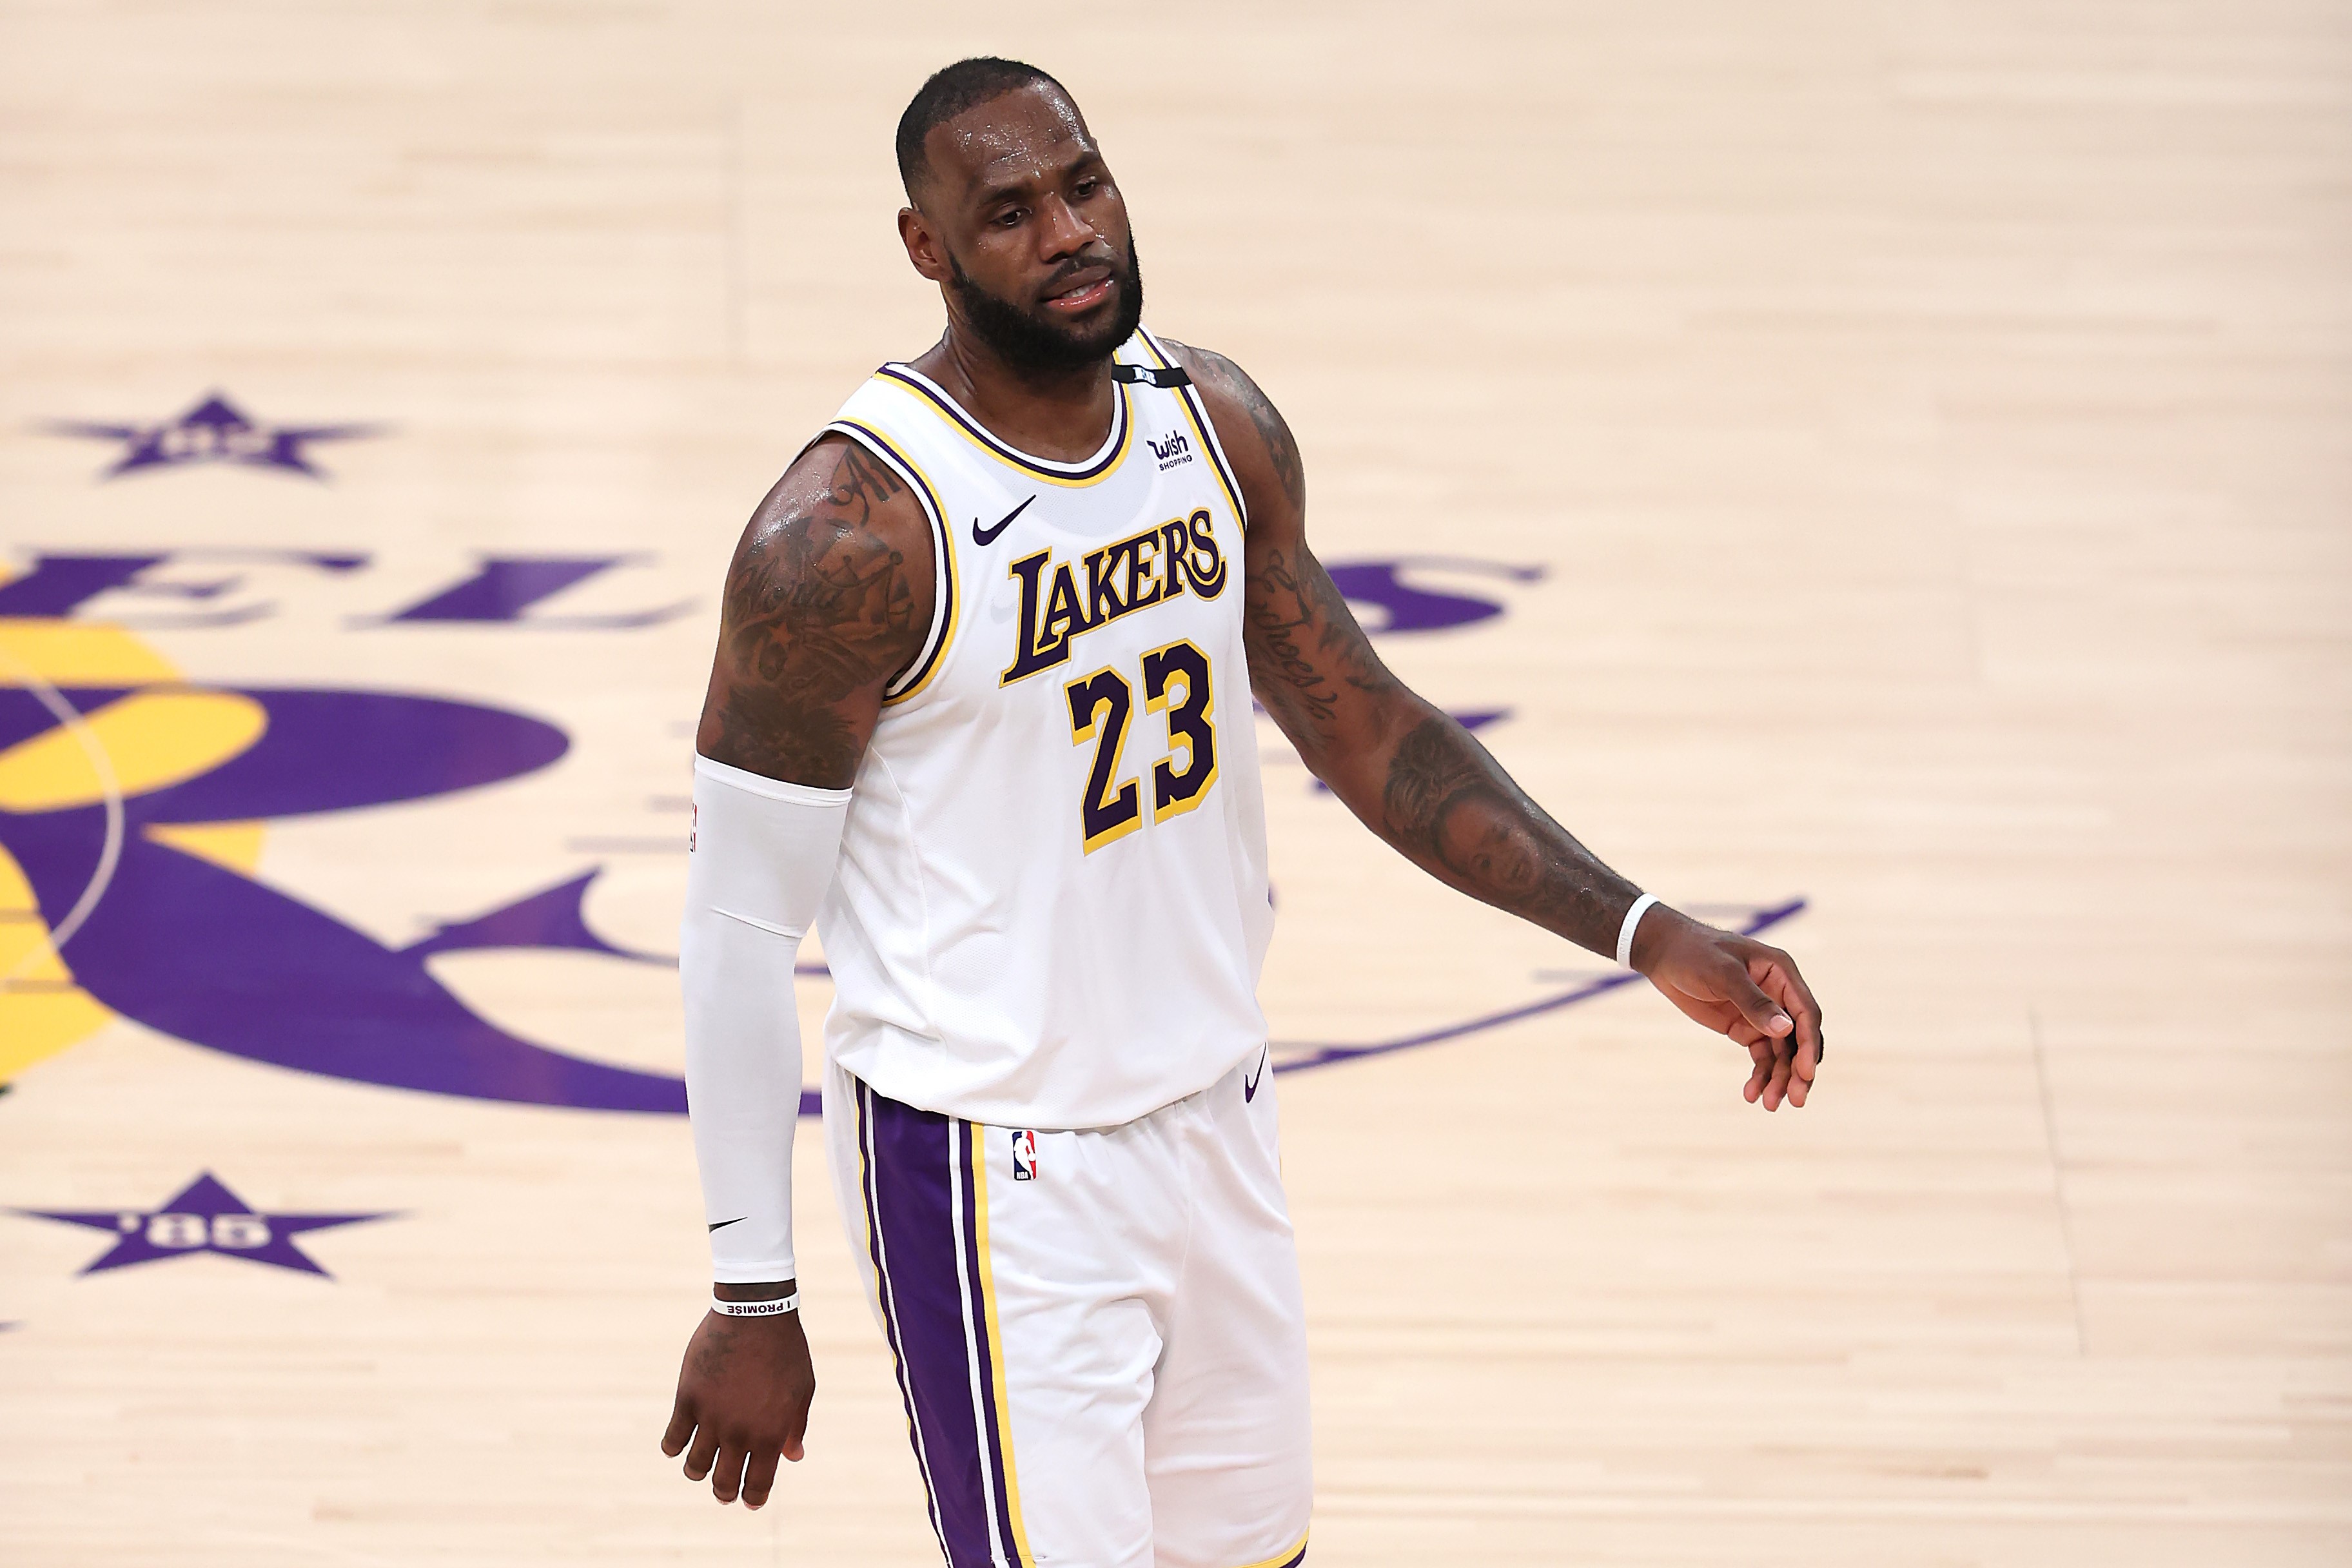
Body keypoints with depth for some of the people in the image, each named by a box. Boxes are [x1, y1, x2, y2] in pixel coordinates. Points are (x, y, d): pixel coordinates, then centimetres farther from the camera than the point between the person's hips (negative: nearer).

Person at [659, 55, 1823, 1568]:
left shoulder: (1218, 424, 0)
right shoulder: (851, 529, -20)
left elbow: (1362, 722, 10)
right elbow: (742, 918, -14)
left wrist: (1647, 936, 1)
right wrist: (752, 1298, -13)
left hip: (1216, 1115, 7)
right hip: (998, 1171, -7)